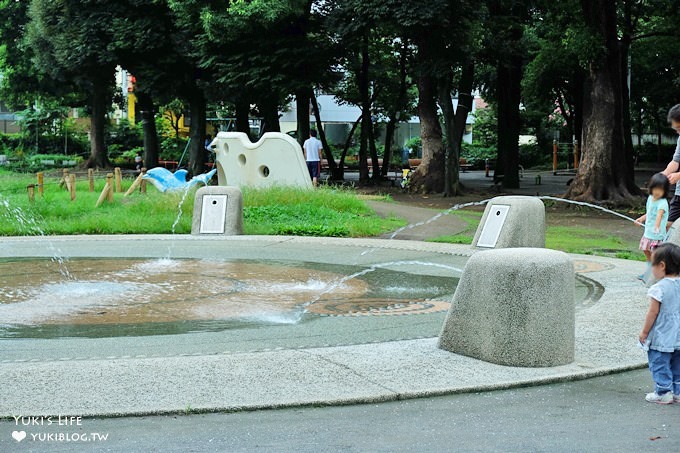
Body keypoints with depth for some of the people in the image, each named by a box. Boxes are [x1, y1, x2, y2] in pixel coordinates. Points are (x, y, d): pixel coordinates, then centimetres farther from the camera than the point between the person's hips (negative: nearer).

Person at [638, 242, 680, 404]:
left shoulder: (659, 288, -20)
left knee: (659, 365, 5)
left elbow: (653, 313, -17)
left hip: (661, 338, -7)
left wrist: (644, 332, -6)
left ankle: (663, 392, 8)